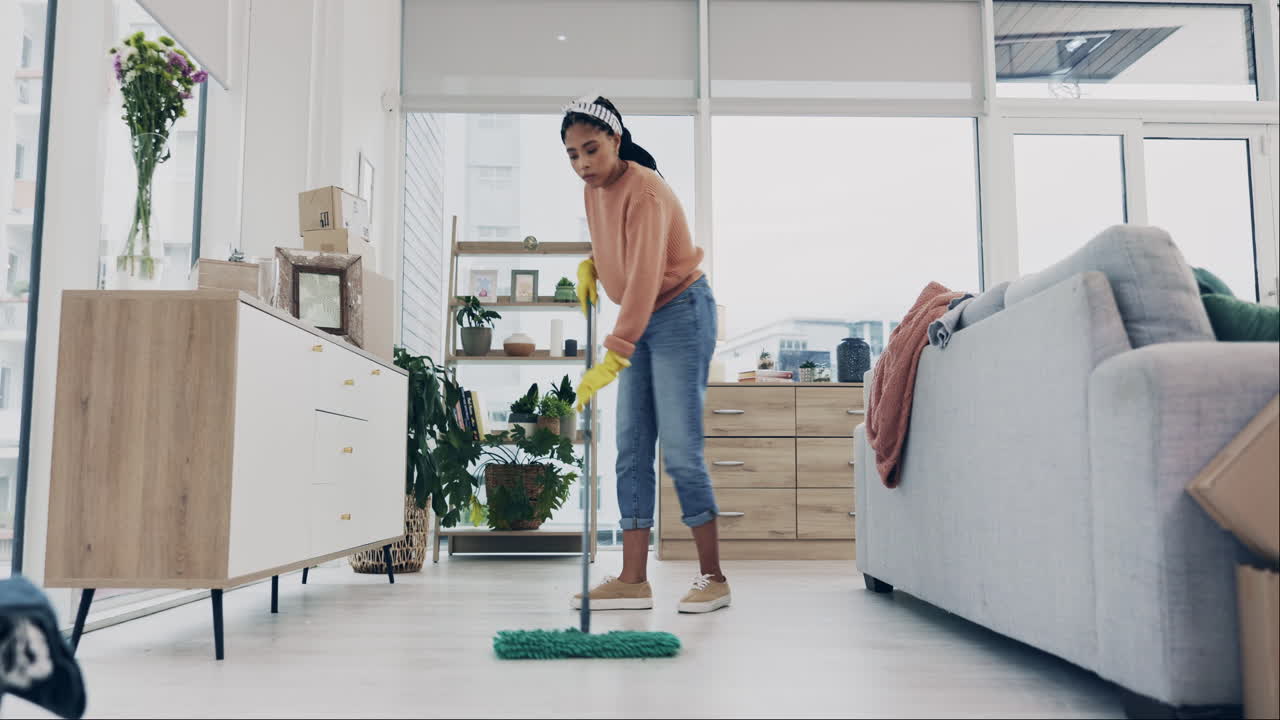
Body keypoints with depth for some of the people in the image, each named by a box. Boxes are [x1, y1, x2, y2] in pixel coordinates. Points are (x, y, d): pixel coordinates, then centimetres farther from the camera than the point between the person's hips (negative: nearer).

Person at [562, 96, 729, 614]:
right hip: (640, 323, 9)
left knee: (680, 450, -10)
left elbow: (644, 279, -32)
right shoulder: (593, 190, 5)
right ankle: (633, 580, 5)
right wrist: (590, 263, 5)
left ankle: (713, 578, 2)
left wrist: (612, 357, -38)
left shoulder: (644, 192, -22)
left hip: (681, 313, -8)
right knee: (632, 450, 2)